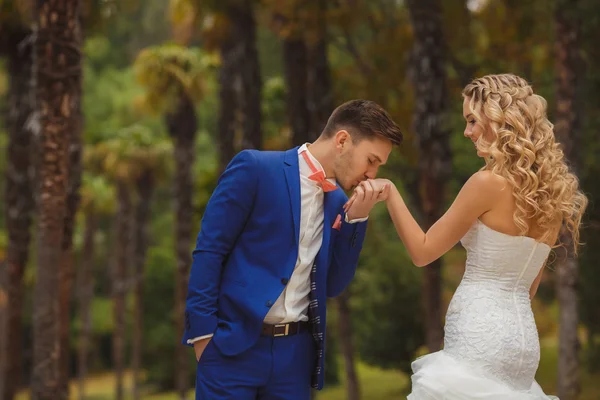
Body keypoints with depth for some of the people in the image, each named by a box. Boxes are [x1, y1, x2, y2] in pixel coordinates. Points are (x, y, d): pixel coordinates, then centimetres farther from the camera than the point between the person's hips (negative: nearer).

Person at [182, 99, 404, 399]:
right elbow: (209, 250, -7)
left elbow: (332, 285, 11)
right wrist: (203, 331, -11)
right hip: (233, 345, -5)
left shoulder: (337, 203, 12)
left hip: (295, 351, 5)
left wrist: (357, 217, 2)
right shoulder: (256, 168, -6)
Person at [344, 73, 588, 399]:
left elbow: (422, 252, -6)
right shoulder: (551, 191, 11)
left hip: (480, 335, -8)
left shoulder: (490, 182, -12)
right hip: (523, 338, 8)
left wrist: (389, 191, -3)